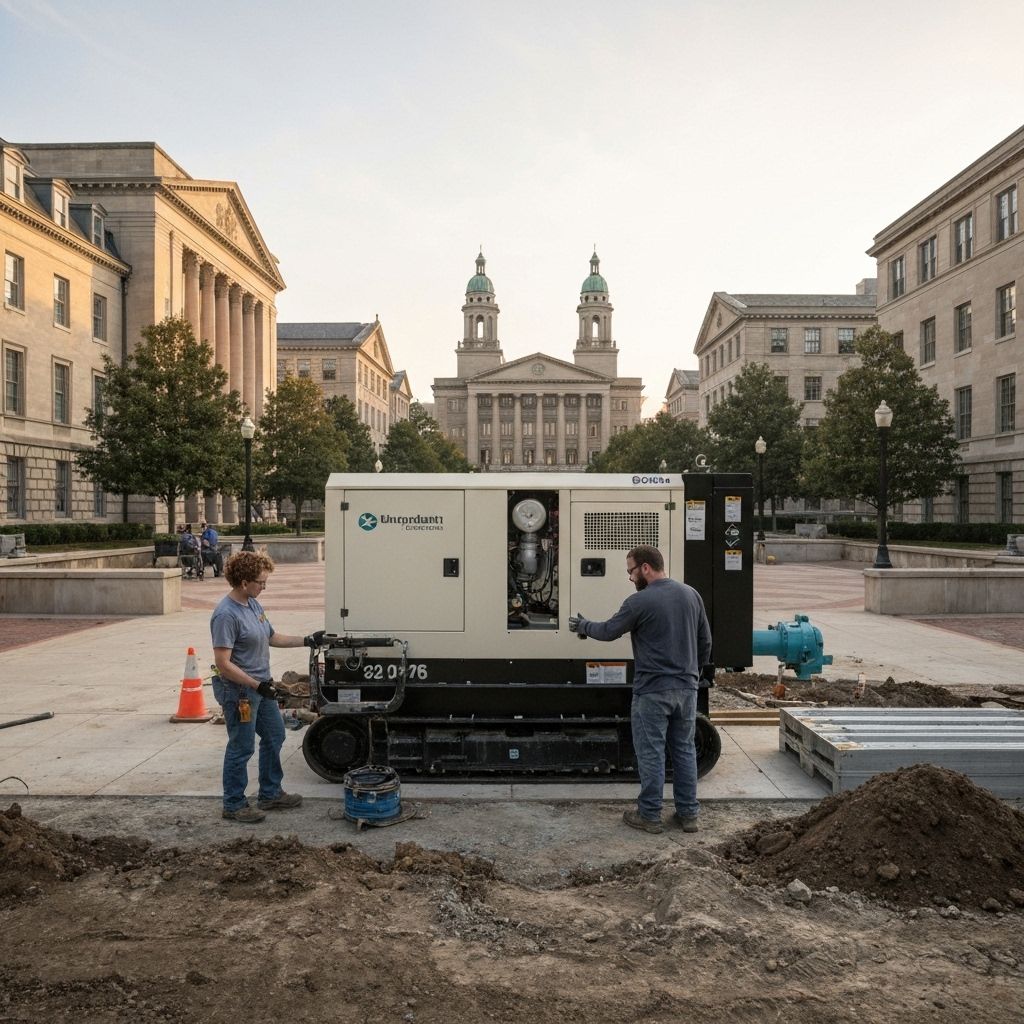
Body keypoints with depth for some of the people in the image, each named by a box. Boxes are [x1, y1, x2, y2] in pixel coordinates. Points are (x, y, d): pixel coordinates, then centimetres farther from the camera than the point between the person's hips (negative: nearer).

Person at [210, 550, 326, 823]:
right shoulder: (226, 614, -23)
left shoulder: (253, 604, 5)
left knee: (274, 736, 19)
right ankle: (234, 805, 20)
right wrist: (256, 685, -26)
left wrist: (308, 640, 12)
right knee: (241, 747, 3)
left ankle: (270, 794, 34)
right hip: (238, 690, -10)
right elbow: (223, 664, -25)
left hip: (261, 686, 10)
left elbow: (272, 637, 17)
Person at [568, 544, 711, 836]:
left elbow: (608, 631, 0)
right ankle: (688, 813, 20)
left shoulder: (639, 602, -13)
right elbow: (705, 641, 12)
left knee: (651, 753, 3)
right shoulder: (691, 595, 5)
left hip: (652, 691, -6)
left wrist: (582, 625, 17)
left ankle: (649, 815, 11)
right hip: (687, 688, 6)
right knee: (684, 750, 13)